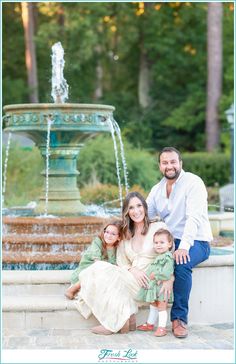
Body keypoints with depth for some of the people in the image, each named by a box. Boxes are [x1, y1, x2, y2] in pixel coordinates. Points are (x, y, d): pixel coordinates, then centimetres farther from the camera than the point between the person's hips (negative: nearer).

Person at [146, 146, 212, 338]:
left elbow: (194, 217, -23)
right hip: (170, 241, 6)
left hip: (196, 242, -6)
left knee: (182, 263, -35)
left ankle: (180, 318, -21)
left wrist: (184, 246, -35)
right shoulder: (157, 189, 10)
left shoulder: (193, 182, -12)